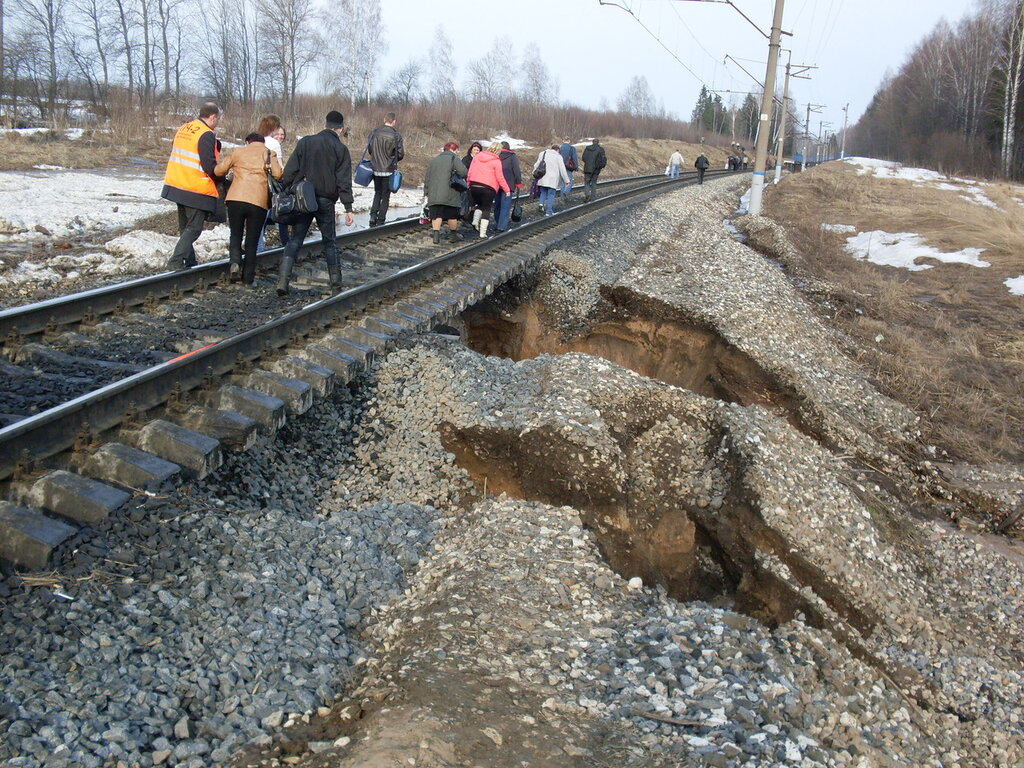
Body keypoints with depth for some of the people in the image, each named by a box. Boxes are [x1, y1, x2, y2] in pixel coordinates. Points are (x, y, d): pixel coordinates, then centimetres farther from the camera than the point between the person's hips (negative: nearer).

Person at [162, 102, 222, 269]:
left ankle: (189, 262, 22)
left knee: (185, 227, 17)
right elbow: (210, 166, -19)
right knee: (194, 228, -1)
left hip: (177, 186, 8)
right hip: (197, 191, -8)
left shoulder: (183, 129, 11)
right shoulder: (206, 135, -15)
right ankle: (176, 260, -9)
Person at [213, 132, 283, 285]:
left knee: (235, 234, 17)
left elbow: (218, 170, 12)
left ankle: (235, 261, -10)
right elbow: (277, 174, -6)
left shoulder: (238, 152, 13)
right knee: (252, 241, 9)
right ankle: (248, 278, 9)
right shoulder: (269, 154, 10)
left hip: (236, 199, 1)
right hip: (259, 202, -1)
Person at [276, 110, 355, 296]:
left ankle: (282, 280, -9)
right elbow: (344, 181, -6)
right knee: (329, 241, 14)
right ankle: (335, 279, 20)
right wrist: (348, 208, -6)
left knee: (295, 240, 2)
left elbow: (290, 171, 0)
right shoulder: (341, 149, -2)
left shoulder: (305, 142, 3)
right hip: (326, 202, -1)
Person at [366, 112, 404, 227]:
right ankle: (380, 220, 6)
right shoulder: (396, 135, -11)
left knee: (377, 193, 19)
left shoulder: (374, 132, -3)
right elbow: (401, 153, -6)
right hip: (389, 170, -3)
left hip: (376, 169, 3)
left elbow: (369, 149, 4)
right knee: (385, 196, 7)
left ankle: (373, 215, 3)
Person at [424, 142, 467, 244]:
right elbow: (463, 172, -15)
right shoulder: (453, 158, 0)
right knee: (452, 214, 10)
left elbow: (427, 178, 19)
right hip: (450, 194, -4)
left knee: (436, 215, 1)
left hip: (434, 194, 4)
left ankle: (435, 233, -12)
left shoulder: (433, 160, 19)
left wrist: (427, 192, 22)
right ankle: (453, 234, 19)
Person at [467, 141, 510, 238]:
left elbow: (470, 171, 11)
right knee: (486, 209, 7)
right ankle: (483, 232, 3)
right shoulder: (496, 161, -6)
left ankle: (475, 221, -2)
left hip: (474, 186, 4)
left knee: (480, 205, 25)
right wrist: (506, 189, 4)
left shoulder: (477, 156, 8)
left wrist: (468, 182, 20)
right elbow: (500, 177, -5)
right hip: (488, 187, -4)